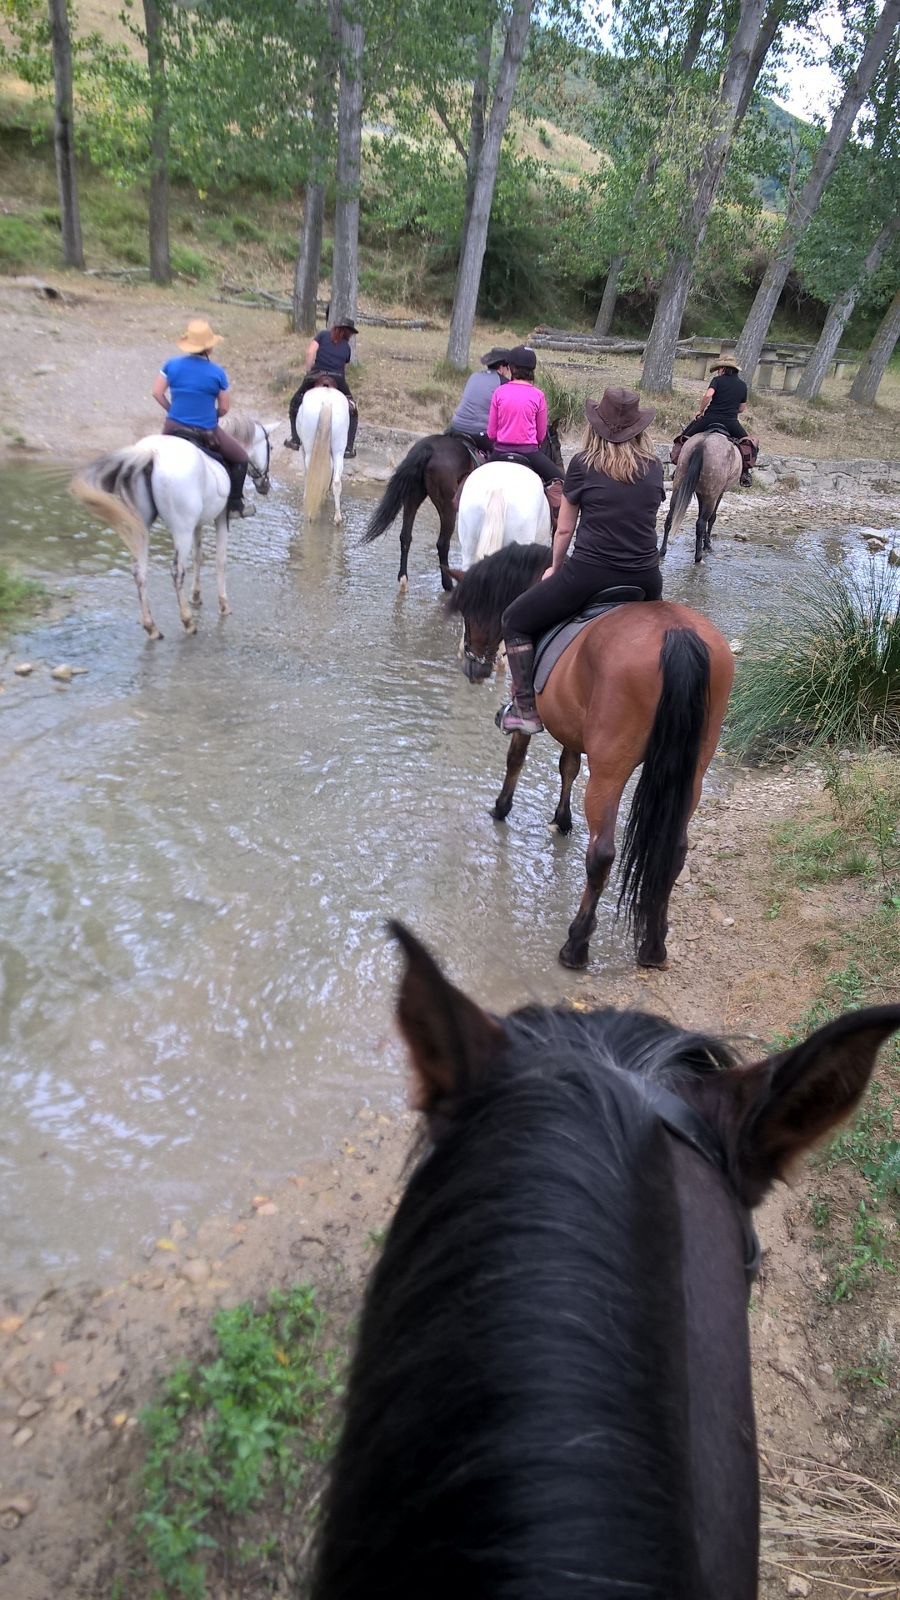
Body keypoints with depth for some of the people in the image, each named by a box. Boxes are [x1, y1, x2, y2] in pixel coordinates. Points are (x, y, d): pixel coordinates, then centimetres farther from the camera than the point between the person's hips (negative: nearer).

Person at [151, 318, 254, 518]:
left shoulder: (172, 365, -1)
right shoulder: (217, 372, -10)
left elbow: (157, 393, 0)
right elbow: (224, 408, -4)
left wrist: (173, 410, 13)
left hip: (173, 427, 4)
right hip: (206, 433, -4)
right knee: (241, 459, 16)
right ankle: (234, 505, 16)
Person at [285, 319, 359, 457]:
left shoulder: (323, 334, 12)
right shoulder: (347, 347, 16)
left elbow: (310, 352, -1)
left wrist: (309, 371, 7)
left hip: (316, 377, 0)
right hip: (338, 380, 0)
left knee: (295, 404, 22)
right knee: (352, 412, 19)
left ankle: (295, 441, 18)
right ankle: (348, 449, 10)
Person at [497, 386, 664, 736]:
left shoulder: (583, 464, -1)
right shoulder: (655, 467, 9)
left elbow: (564, 529, 7)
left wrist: (554, 568, 25)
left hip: (589, 573, -4)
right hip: (646, 579, 4)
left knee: (515, 622, 14)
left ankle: (526, 709, 6)